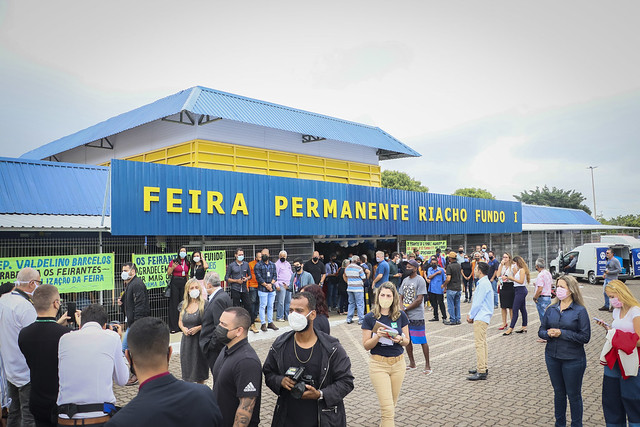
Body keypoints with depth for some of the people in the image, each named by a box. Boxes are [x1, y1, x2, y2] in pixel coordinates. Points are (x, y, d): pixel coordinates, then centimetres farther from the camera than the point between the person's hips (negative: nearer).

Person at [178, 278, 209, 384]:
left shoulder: (204, 304, -8)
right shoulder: (184, 304, 8)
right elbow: (180, 321, 17)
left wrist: (198, 328, -20)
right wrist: (183, 328, -3)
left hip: (200, 339, -4)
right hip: (186, 339, 4)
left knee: (199, 368, 3)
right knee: (187, 365, 8)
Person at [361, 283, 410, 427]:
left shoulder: (401, 315, -1)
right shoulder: (370, 317, -7)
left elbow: (407, 340, 6)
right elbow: (366, 346, -5)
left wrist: (400, 339, -16)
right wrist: (377, 336, -24)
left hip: (398, 363, 3)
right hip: (378, 364, -3)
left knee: (392, 403, 15)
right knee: (387, 407, -7)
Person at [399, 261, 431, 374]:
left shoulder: (420, 280, -9)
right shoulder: (405, 280, 13)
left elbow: (419, 300, -14)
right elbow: (401, 297, 12)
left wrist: (406, 309, -10)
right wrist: (402, 309, -5)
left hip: (417, 316, -7)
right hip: (405, 316, 7)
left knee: (422, 341, -2)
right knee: (407, 340, 11)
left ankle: (427, 365, 9)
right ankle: (412, 363, 24)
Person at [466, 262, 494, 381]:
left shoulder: (484, 284, -18)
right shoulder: (482, 283, 15)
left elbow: (478, 303, -18)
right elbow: (476, 301, 19)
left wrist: (471, 316, -8)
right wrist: (470, 314, 12)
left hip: (481, 318, -11)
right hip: (481, 317, 11)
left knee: (479, 344, -10)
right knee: (482, 343, 16)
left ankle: (481, 372, -10)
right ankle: (484, 367, 24)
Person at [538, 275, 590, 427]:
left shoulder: (580, 310, -9)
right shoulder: (551, 309, 5)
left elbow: (585, 337, -13)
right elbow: (541, 330, 7)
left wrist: (562, 333, -18)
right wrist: (548, 333, -15)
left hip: (573, 359, -4)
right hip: (552, 357, 4)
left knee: (574, 394, 9)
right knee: (558, 392, 18)